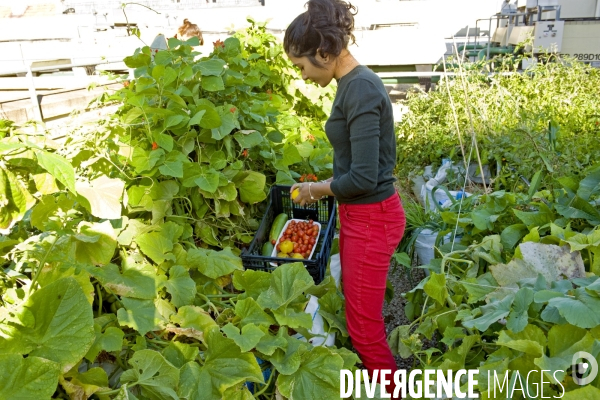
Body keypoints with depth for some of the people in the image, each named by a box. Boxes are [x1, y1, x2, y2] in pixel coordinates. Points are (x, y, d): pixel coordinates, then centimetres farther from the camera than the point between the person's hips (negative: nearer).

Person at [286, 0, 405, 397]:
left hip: (372, 218, -10)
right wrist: (323, 186, 9)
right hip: (359, 213, 10)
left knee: (365, 327, 7)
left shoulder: (361, 89, -22)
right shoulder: (354, 83, 7)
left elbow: (363, 177, -24)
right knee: (360, 314, 23)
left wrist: (316, 190, -9)